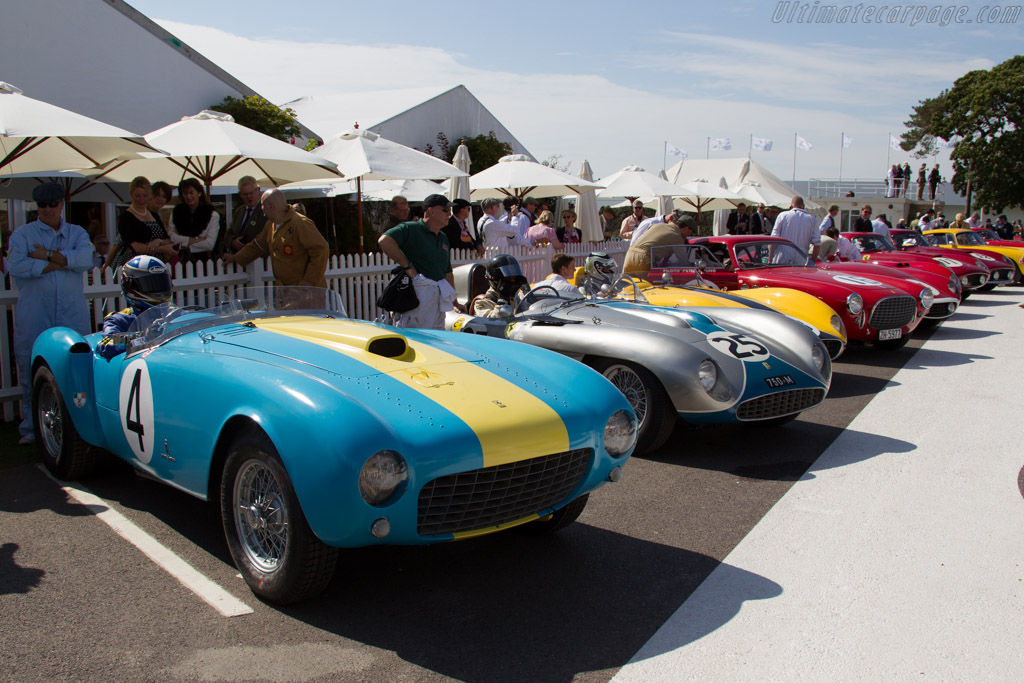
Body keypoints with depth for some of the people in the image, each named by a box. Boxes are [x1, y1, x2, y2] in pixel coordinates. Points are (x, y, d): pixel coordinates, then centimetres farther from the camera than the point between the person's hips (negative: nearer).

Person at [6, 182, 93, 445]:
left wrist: (48, 255, -9)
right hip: (33, 314, -1)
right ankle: (31, 427, 11)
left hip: (73, 314, 1)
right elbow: (15, 265, -9)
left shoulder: (77, 233, 14)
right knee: (31, 370, 0)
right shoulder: (22, 233, 9)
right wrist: (59, 264, -7)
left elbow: (86, 259, -7)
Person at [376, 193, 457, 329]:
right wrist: (408, 266, -17)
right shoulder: (411, 229, -5)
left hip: (438, 297, 8)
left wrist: (455, 302, 26)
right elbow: (384, 241, -22)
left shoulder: (443, 239, 21)